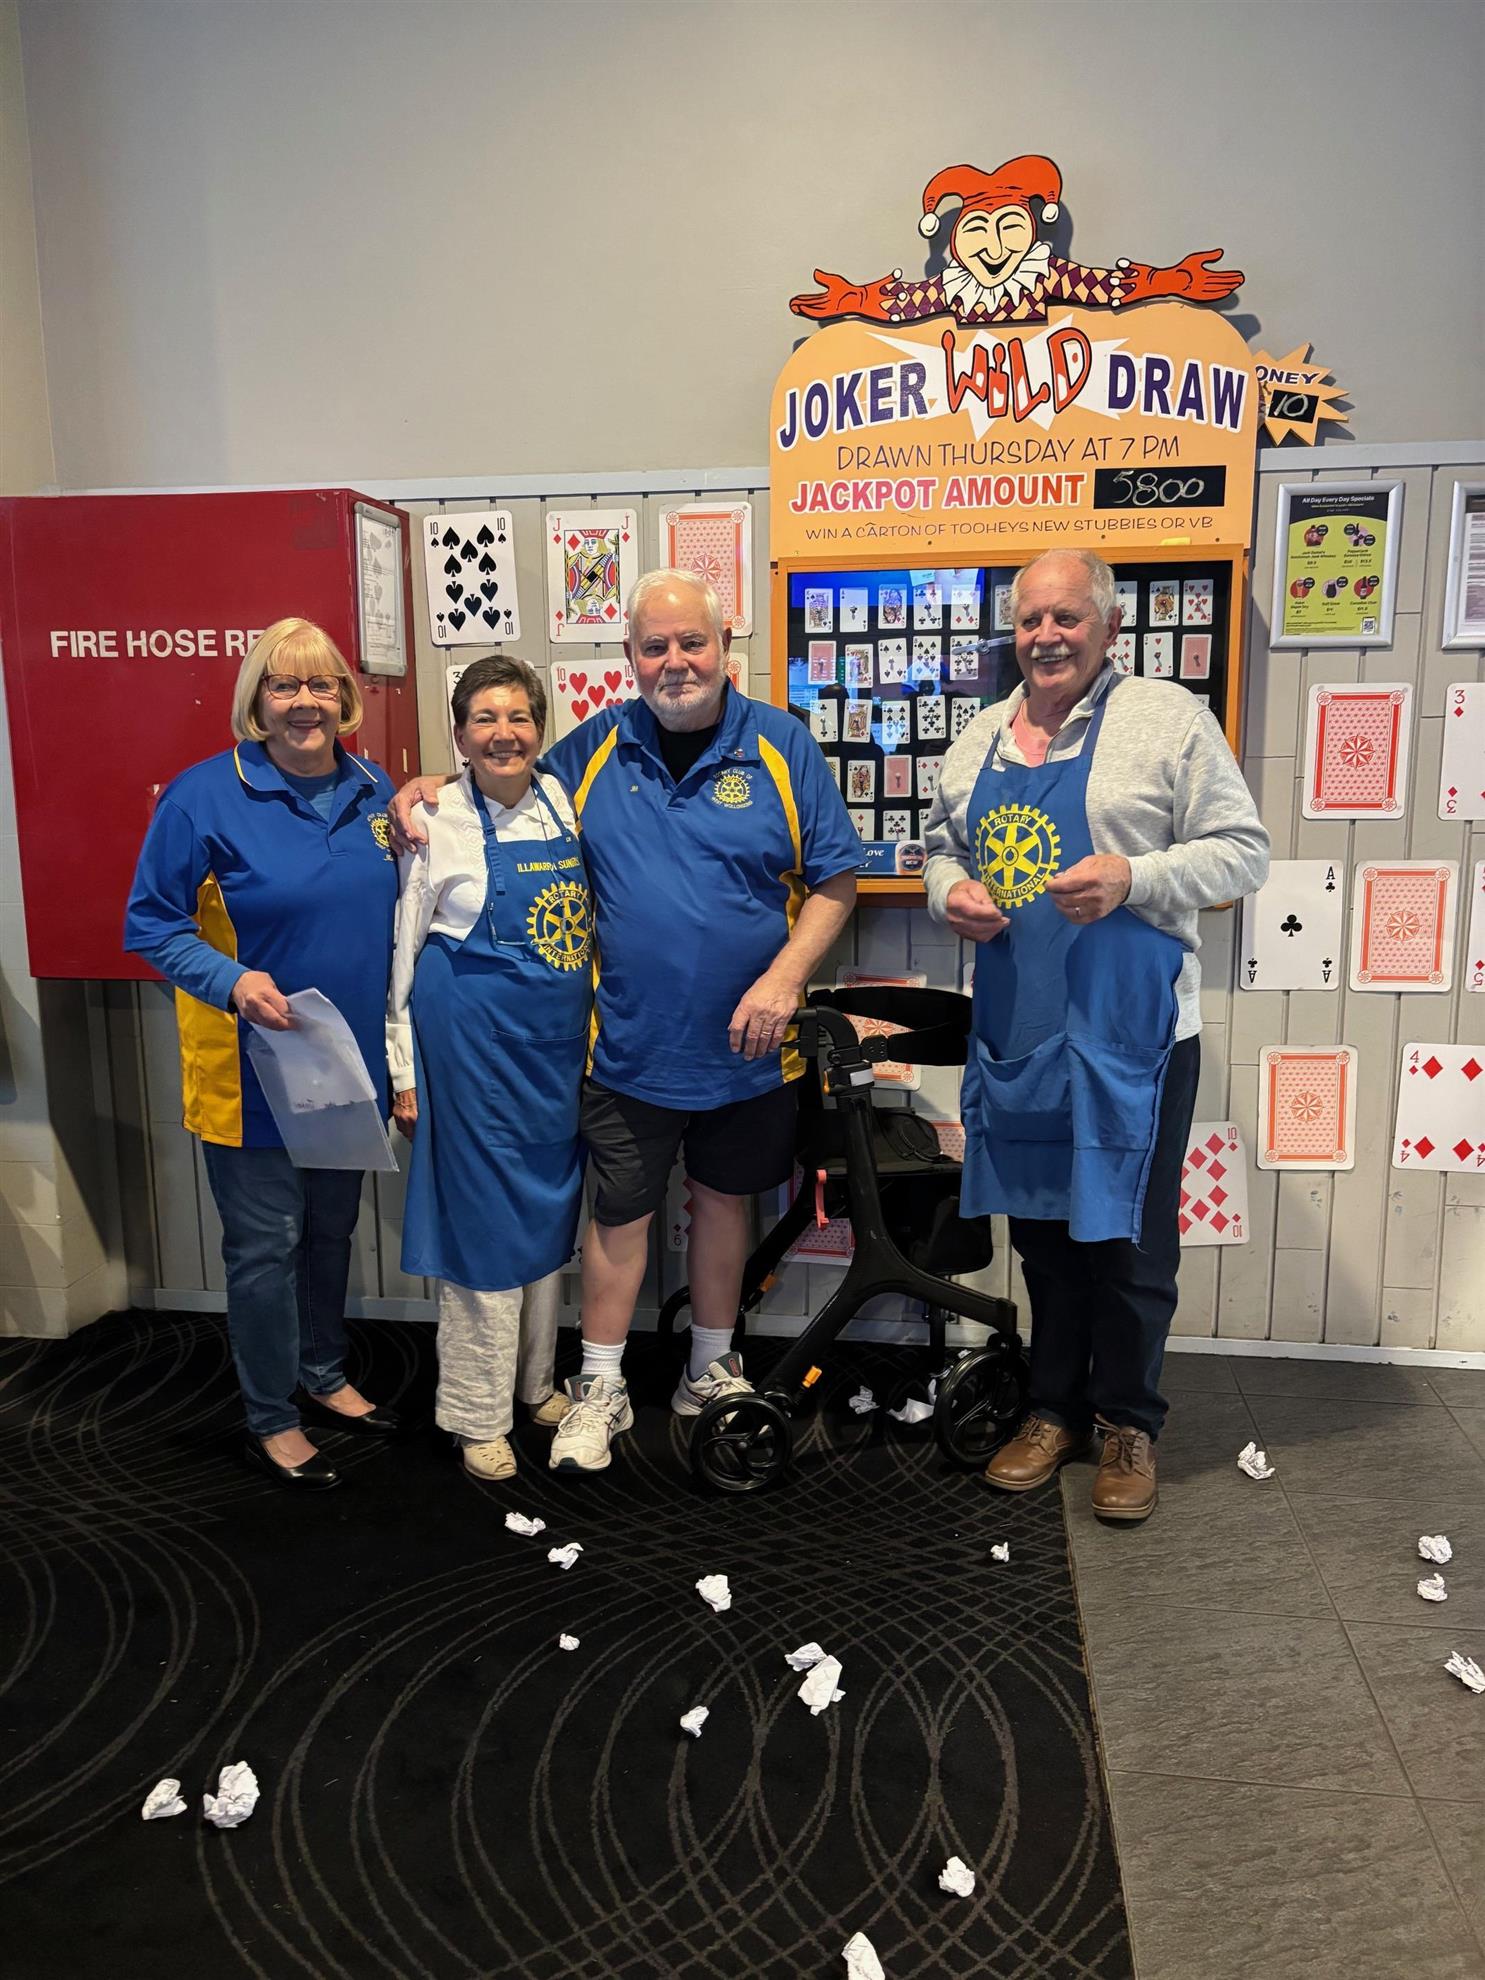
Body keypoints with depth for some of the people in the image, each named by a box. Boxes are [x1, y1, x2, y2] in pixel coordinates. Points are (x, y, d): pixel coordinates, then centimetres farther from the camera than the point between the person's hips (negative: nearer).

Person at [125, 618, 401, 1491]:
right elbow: (150, 924, -10)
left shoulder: (374, 790, 3)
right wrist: (231, 982, -27)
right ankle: (271, 1420, 25)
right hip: (254, 1071, -5)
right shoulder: (204, 796, -14)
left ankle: (324, 1377, 41)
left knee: (333, 1229, 20)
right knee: (266, 1247, 6)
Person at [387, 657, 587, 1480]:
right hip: (471, 1039, -5)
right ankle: (479, 1416, 19)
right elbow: (399, 949, -4)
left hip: (559, 1041, 5)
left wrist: (595, 1030, 13)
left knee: (548, 1207, 15)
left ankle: (536, 1381, 34)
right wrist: (402, 1070, -4)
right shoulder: (436, 821, -8)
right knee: (483, 1218, 2)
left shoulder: (562, 803, 5)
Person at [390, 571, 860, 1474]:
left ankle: (712, 1369, 36)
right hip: (630, 1043, 0)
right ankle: (601, 1388, 25)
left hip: (747, 1045, 0)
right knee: (620, 1211, 8)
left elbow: (835, 879, -4)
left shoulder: (782, 745, -4)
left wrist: (785, 976, -16)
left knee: (723, 1197, 17)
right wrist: (432, 790, -1)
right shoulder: (595, 747, 2)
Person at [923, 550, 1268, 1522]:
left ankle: (1130, 1424, 26)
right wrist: (952, 893, 0)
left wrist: (1131, 878, -21)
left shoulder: (1172, 720, -5)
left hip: (1131, 1035, -5)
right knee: (1042, 1229, 16)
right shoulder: (984, 738, 12)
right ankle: (1058, 1408, 33)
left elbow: (1243, 850, -7)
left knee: (1129, 1242, 6)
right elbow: (943, 845, 22)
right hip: (1017, 1031, 5)